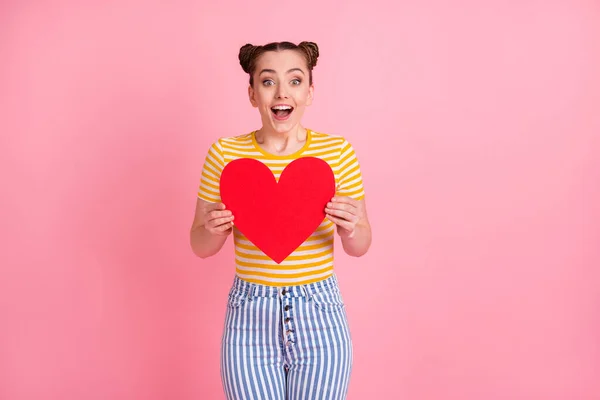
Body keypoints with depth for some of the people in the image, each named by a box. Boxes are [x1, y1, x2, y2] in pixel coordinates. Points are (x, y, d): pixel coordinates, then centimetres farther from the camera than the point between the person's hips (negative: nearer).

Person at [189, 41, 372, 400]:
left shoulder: (338, 151, -6)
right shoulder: (225, 153, -6)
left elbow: (360, 247, 2)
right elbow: (201, 247, 2)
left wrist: (349, 229, -20)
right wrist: (216, 229, -20)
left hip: (320, 315, 1)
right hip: (251, 316, 0)